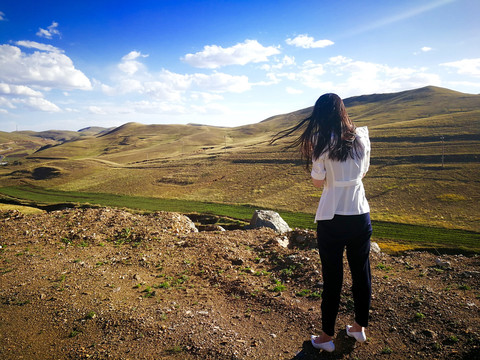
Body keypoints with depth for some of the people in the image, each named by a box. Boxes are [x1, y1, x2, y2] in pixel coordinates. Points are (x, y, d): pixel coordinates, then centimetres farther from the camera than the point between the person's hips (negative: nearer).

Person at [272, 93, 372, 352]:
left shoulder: (323, 140, -10)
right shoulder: (361, 136, 2)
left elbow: (318, 182, -6)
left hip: (332, 219, -4)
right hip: (360, 216, 4)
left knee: (332, 277, 6)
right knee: (361, 273, 18)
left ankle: (326, 337, 22)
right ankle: (359, 327, 36)